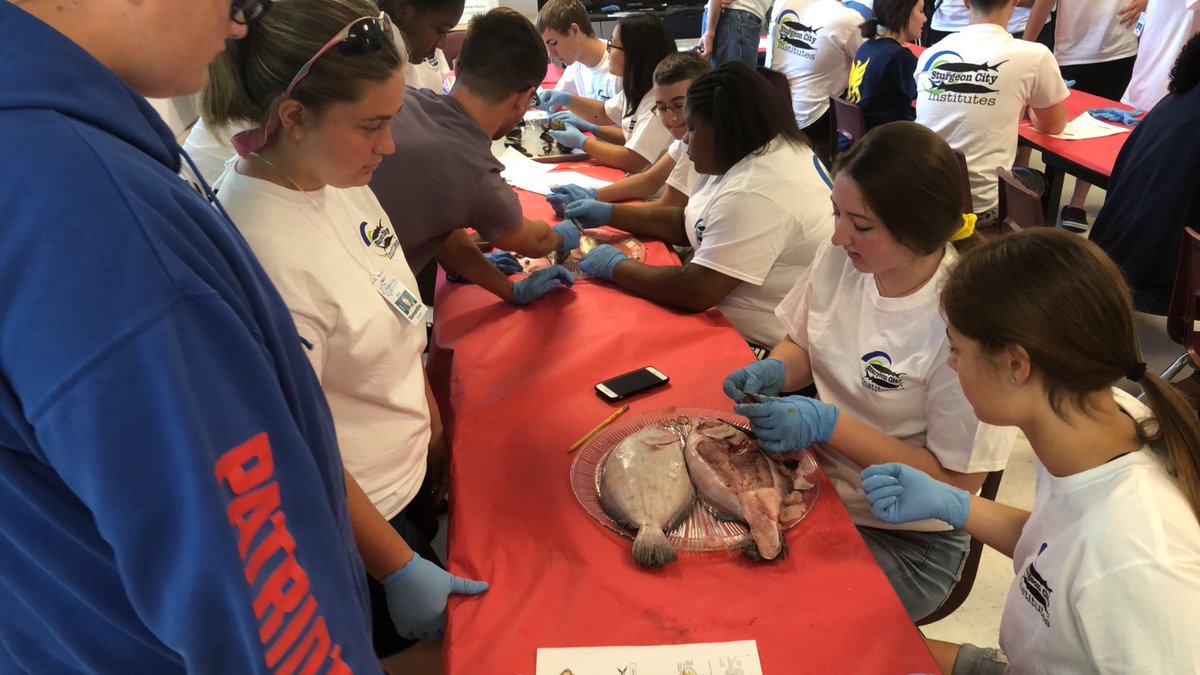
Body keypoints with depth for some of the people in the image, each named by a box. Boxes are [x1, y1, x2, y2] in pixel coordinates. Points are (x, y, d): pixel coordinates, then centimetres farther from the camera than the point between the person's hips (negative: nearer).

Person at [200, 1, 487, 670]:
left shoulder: (338, 177, -7)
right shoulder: (259, 251, -31)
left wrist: (435, 432, 11)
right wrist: (398, 569, -16)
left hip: (412, 474, 7)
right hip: (357, 520, -7)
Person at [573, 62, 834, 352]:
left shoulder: (756, 194, -28)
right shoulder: (741, 157, 4)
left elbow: (694, 292, -28)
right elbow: (686, 224, 15)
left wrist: (616, 267, -13)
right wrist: (609, 213, 11)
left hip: (768, 348, -9)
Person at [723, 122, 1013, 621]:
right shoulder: (842, 257, -7)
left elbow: (957, 479, -18)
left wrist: (829, 424, -24)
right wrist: (774, 371, -12)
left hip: (904, 541, -5)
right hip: (812, 479, 5)